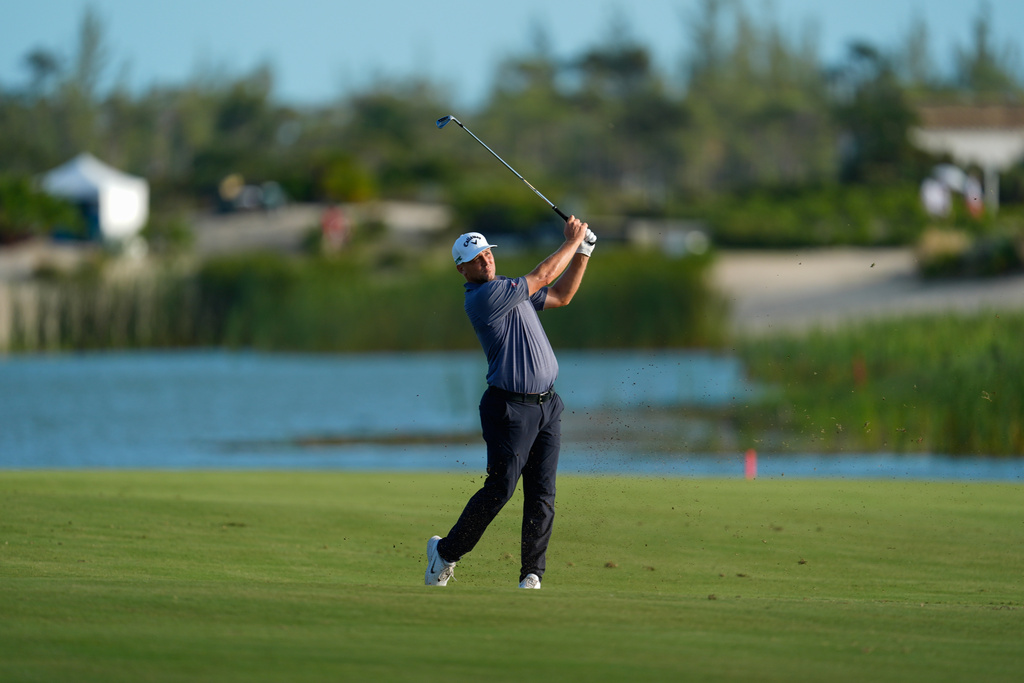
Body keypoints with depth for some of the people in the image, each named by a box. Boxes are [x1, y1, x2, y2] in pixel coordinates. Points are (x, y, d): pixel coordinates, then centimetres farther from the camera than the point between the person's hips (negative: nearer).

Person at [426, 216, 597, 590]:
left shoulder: (507, 289, 16)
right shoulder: (484, 297, -13)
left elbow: (560, 296, 24)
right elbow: (541, 278, -12)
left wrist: (583, 252, 14)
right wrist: (571, 242, -1)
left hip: (546, 405, 8)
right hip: (511, 408, -8)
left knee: (542, 495, 1)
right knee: (499, 489, -7)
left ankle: (532, 573, 2)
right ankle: (445, 552, 10)